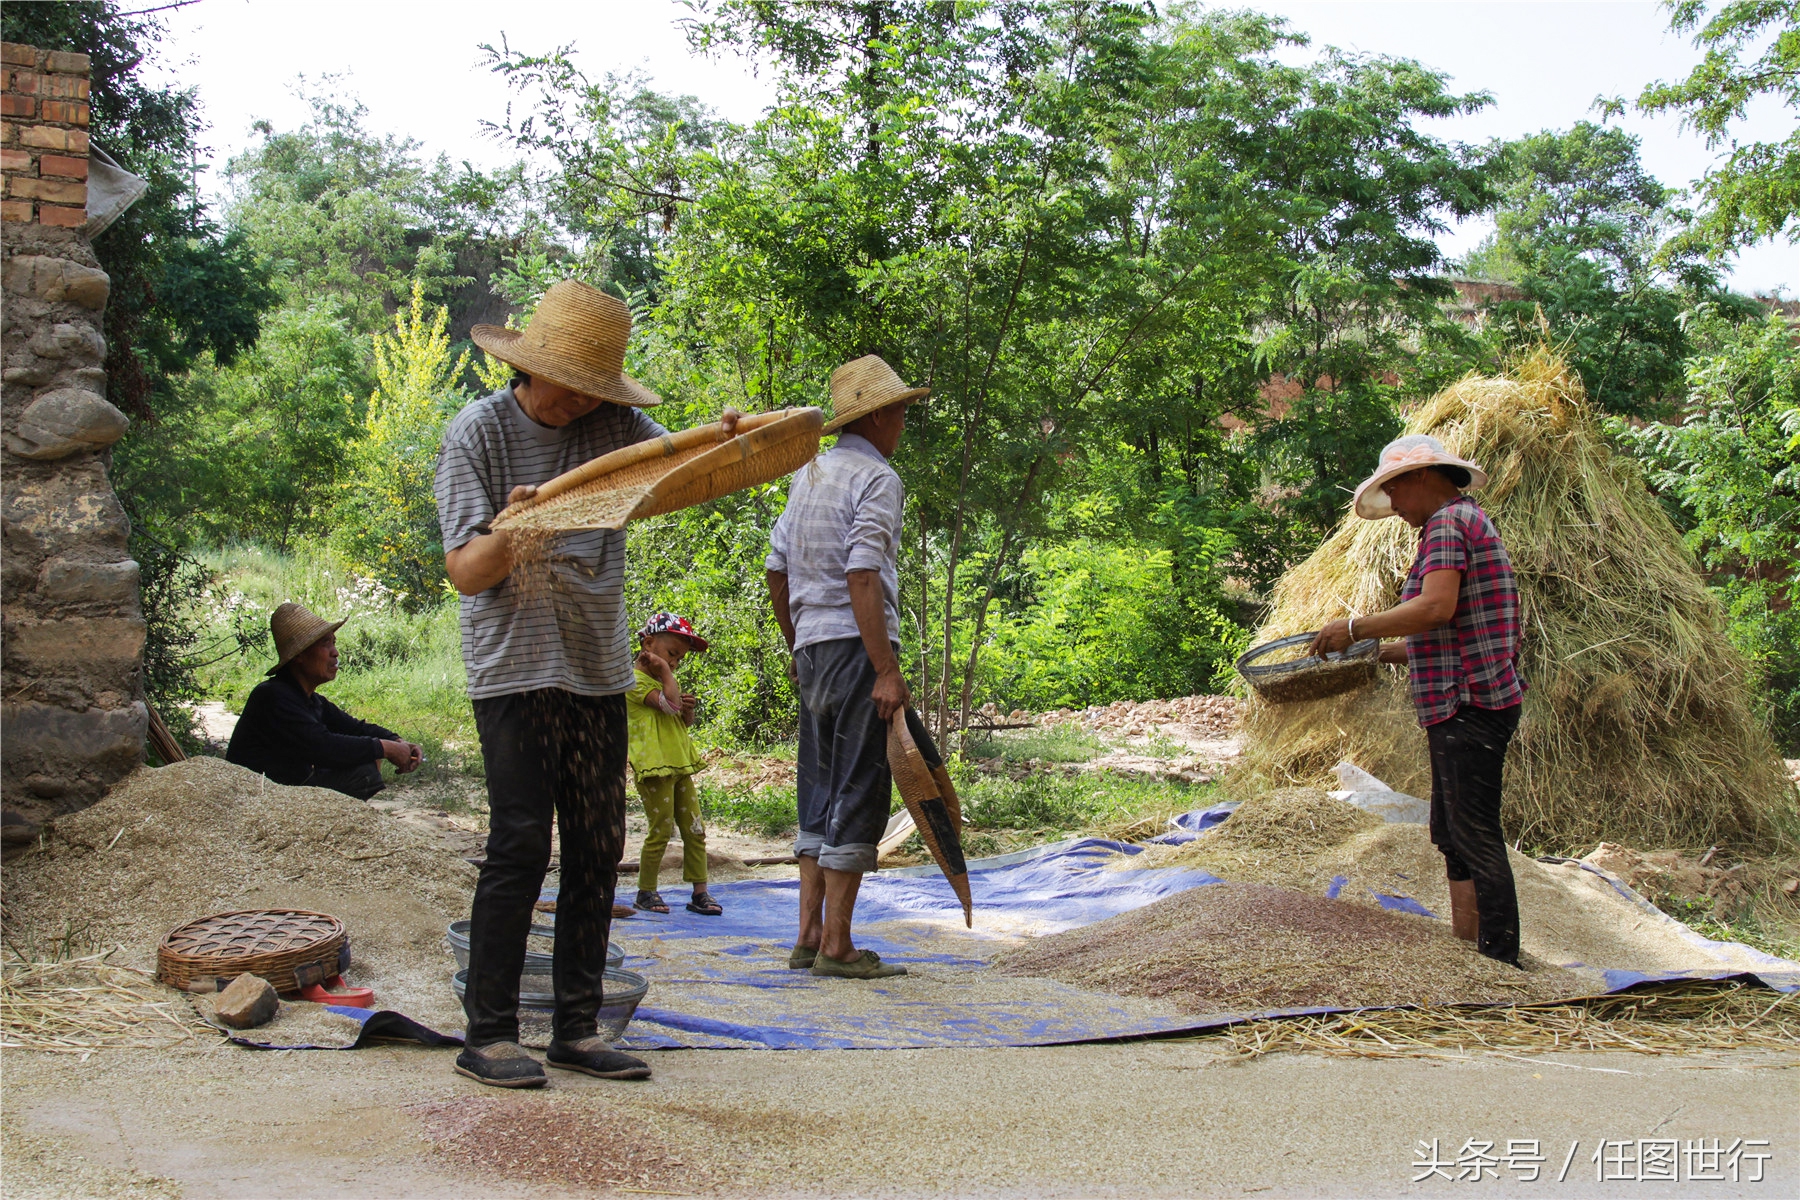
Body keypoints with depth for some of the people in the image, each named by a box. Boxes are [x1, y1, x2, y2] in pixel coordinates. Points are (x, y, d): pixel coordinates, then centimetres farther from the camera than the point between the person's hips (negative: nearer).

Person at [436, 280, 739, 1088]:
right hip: (514, 667, -5)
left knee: (598, 847, 6)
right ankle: (487, 1034, 1)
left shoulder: (609, 422, 8)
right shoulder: (477, 432, -4)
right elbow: (465, 572, -10)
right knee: (520, 846, -9)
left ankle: (577, 1028, 15)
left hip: (598, 667, 5)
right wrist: (512, 528, -30)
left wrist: (723, 443, -28)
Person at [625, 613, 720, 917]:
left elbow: (684, 721, 24)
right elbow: (670, 704, -23)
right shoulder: (635, 679, -9)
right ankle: (646, 893, 9)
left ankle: (700, 893, 10)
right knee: (661, 831, -4)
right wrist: (664, 671, -14)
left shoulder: (659, 680, 21)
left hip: (679, 766, 9)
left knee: (695, 831, 5)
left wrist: (689, 708, 4)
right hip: (654, 766, -9)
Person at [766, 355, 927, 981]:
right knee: (857, 794, -5)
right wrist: (886, 670, -20)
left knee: (820, 793, 12)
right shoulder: (876, 479, -8)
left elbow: (776, 571, 18)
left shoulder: (807, 474, 17)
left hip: (811, 649, 8)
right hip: (856, 647, -8)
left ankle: (808, 934, 14)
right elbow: (862, 577, -18)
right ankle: (836, 944, -4)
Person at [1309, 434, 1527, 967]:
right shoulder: (1469, 523, 23)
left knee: (1475, 835, -10)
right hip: (1465, 702, 11)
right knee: (1453, 834, 14)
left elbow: (1436, 607, -24)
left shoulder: (1449, 523, -9)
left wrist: (1355, 628, -15)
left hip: (1469, 704, -11)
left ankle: (1501, 966, -8)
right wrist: (1382, 653, 22)